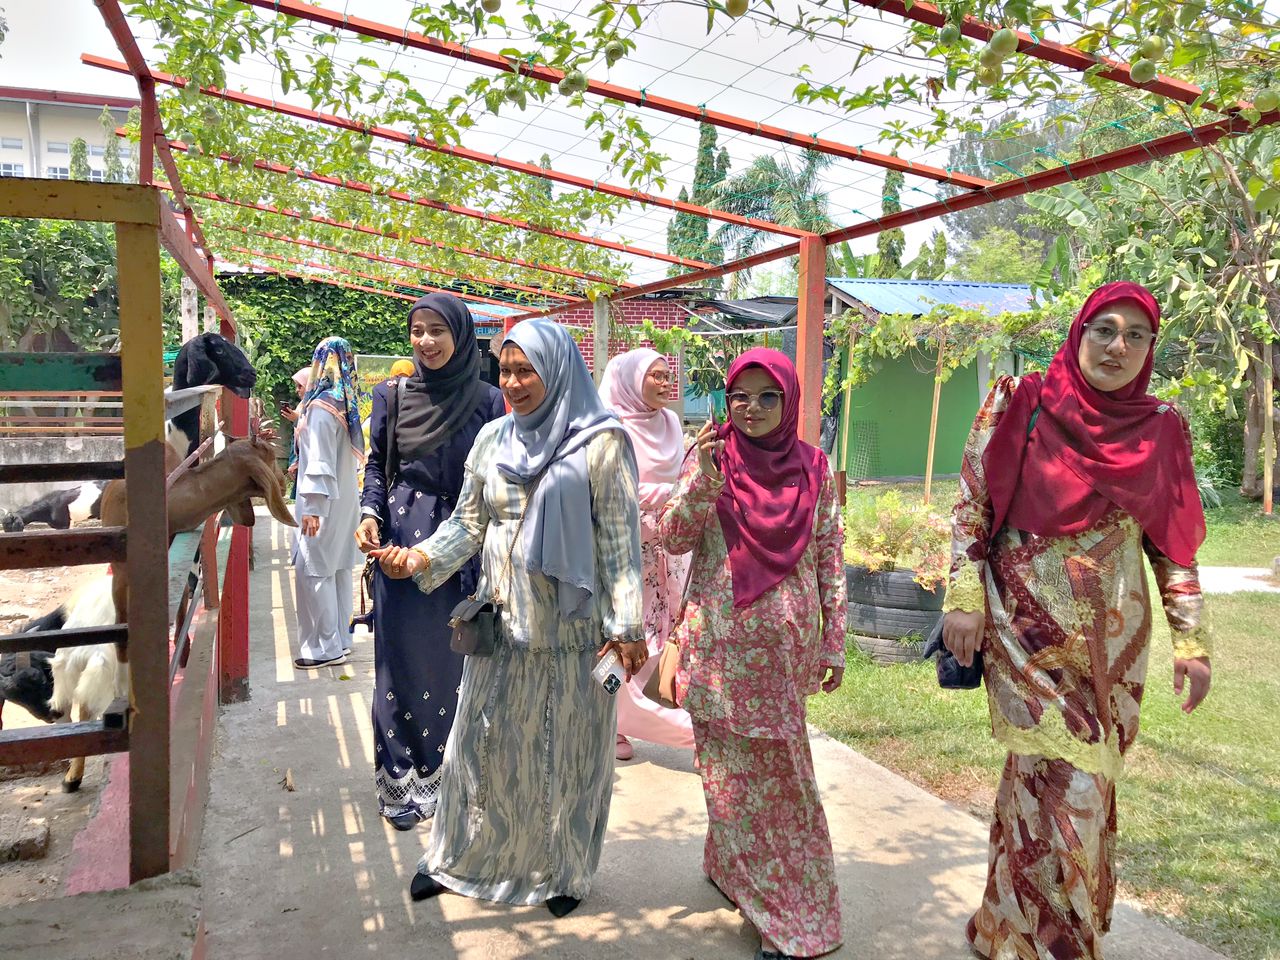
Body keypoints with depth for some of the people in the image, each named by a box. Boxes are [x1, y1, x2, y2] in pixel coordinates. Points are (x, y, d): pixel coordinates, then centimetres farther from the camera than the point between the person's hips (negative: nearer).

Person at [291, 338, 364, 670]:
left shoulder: (321, 408, -16)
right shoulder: (345, 405, 9)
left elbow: (320, 461, -21)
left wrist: (312, 507, -21)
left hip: (323, 501, -9)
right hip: (344, 498, 9)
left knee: (313, 570, -4)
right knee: (339, 569, 12)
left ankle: (325, 647, 0)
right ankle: (338, 639, 19)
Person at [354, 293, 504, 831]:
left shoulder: (487, 402, 1)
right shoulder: (392, 395, 4)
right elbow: (376, 463, 9)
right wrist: (370, 514, -8)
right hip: (401, 538, 0)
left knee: (447, 657, 8)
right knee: (400, 655, 2)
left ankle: (434, 773, 24)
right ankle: (397, 777, 15)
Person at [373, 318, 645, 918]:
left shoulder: (601, 443, -9)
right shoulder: (492, 440, 6)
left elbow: (619, 540, -10)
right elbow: (468, 523, 10)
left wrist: (626, 626, -12)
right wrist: (421, 558, -7)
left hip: (570, 627, -4)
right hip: (501, 622, 4)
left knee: (566, 749, 9)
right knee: (484, 741, 14)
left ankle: (562, 869, 29)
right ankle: (459, 856, 33)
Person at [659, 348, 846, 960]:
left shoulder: (814, 468, 3)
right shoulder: (711, 458, 0)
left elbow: (830, 559, 5)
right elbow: (673, 538, -7)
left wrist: (835, 641, 3)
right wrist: (704, 476, -19)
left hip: (783, 645, 1)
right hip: (720, 644, 0)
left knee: (778, 769, 6)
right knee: (732, 772, 6)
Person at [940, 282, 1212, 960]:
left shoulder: (1160, 428, 5)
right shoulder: (1021, 404, -4)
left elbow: (1173, 545, 9)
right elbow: (971, 505, -3)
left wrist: (1191, 638, 6)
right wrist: (964, 599, -9)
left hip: (1114, 640, 4)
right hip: (1028, 628, -4)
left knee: (1089, 782, 12)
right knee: (1063, 787, -6)